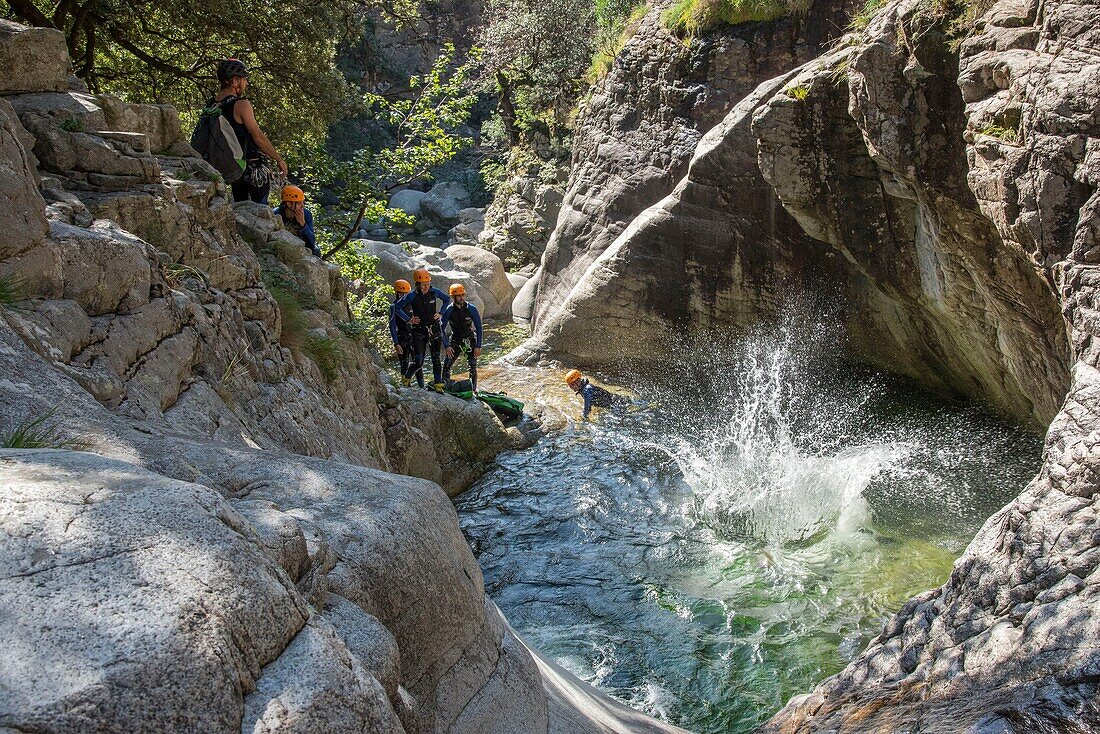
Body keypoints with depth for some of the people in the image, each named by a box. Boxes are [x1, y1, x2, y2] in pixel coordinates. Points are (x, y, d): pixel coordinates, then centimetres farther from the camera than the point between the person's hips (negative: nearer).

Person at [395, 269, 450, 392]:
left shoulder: (434, 292, -5)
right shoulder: (412, 296, -14)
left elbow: (447, 300, 14)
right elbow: (397, 308, -5)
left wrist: (440, 313, 5)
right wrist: (409, 320, -9)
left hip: (434, 329, 3)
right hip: (419, 331, -3)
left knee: (436, 358, 2)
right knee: (418, 362, -6)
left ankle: (438, 384, 12)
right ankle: (406, 379, 20)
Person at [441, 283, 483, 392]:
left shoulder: (471, 309, -14)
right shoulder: (448, 311, -13)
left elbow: (479, 328, -8)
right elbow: (441, 328, -5)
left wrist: (478, 346, -11)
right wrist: (446, 346, -13)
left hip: (469, 340, 0)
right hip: (455, 341, 0)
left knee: (473, 366, -7)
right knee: (447, 366, -11)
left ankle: (473, 389, 4)